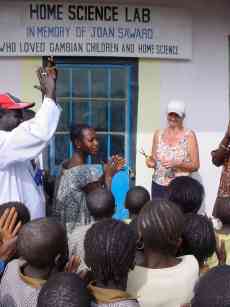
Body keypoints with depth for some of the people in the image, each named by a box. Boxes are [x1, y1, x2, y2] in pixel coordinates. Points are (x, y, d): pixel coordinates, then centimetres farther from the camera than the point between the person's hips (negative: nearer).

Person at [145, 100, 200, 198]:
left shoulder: (189, 135, -3)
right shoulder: (158, 134, 8)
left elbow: (195, 165, -4)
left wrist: (177, 164, -18)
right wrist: (150, 161, -4)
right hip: (158, 186, 3)